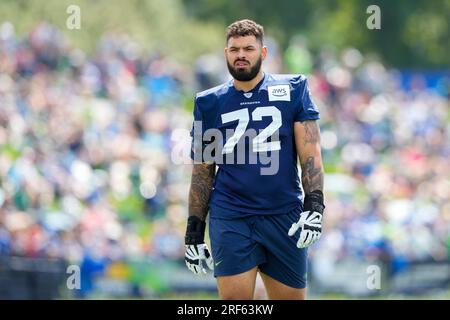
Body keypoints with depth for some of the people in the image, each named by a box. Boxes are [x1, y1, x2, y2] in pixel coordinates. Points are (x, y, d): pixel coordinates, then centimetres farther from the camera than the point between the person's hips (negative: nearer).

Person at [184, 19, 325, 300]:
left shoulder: (293, 90, 6)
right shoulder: (209, 103, 10)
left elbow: (310, 154, 1)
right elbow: (202, 172, 12)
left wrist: (314, 207, -11)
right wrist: (194, 231, 8)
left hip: (284, 216, 0)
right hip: (230, 219, 0)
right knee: (234, 299, -11)